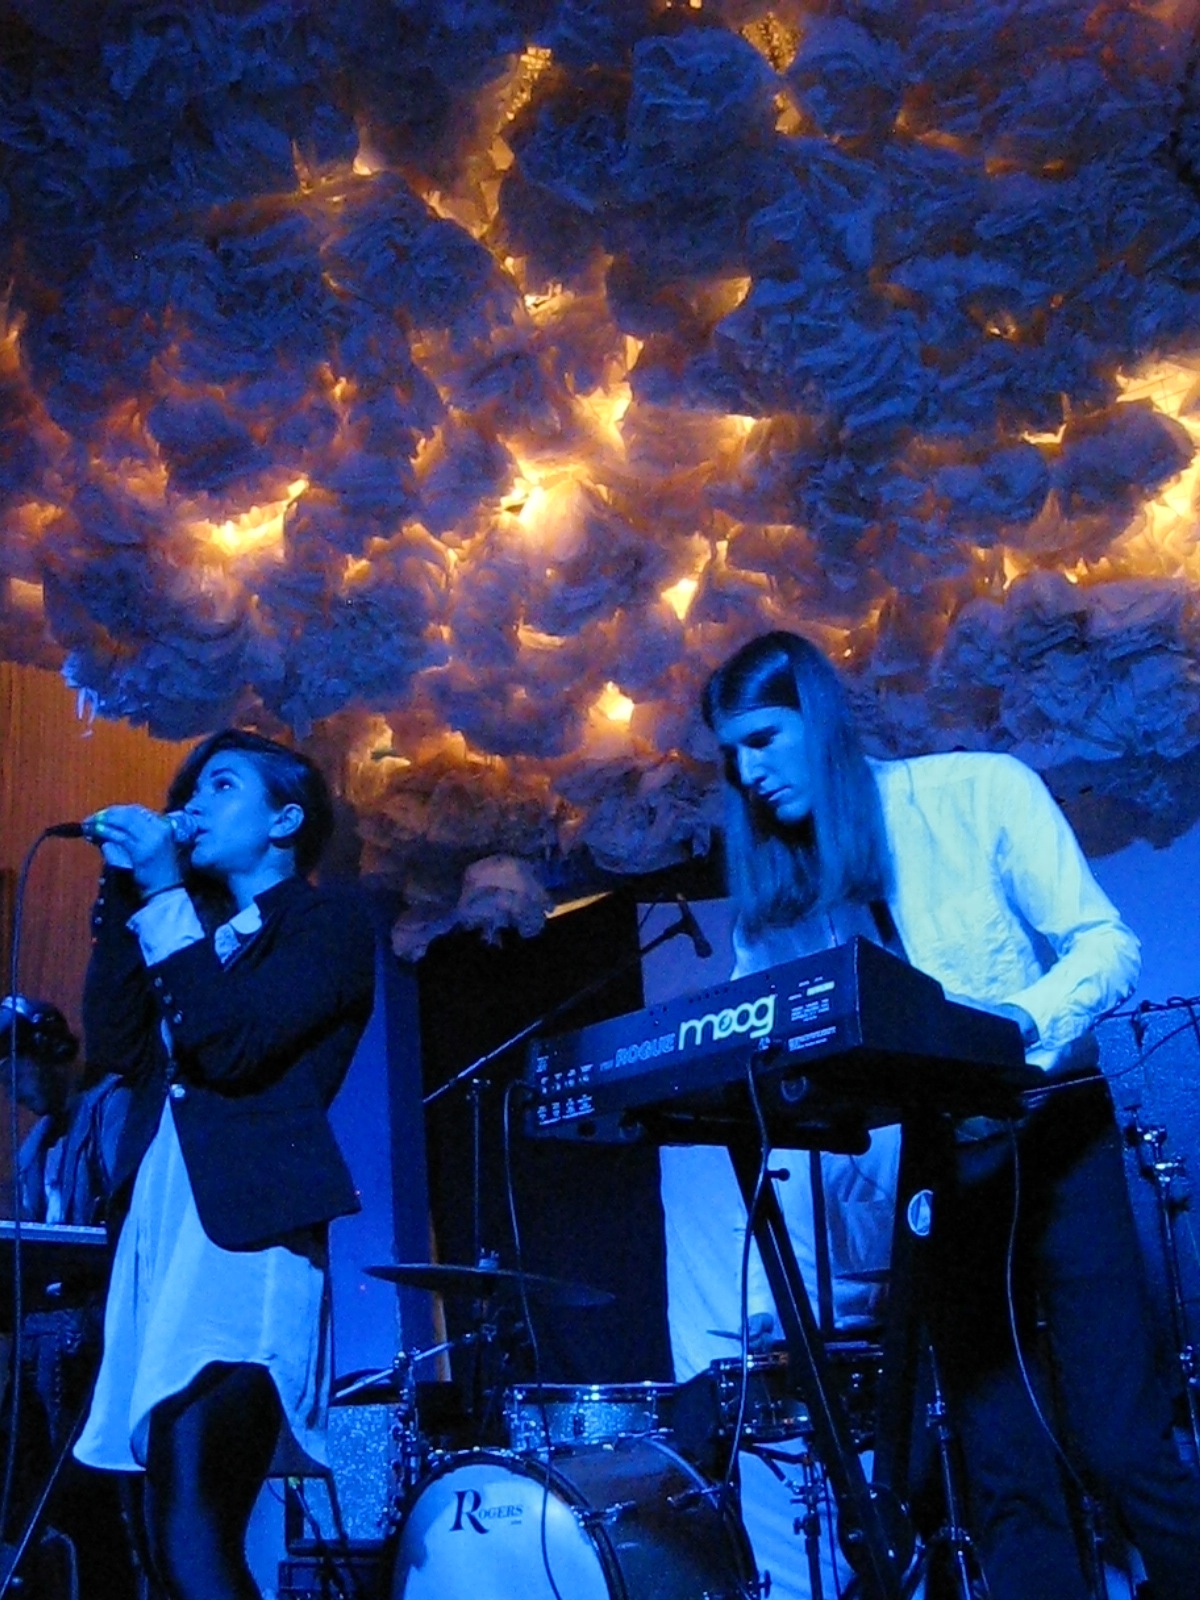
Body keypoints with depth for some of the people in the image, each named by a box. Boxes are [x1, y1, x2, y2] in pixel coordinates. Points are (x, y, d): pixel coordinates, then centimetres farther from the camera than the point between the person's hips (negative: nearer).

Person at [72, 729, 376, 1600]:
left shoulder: (329, 921, 1)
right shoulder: (193, 923, 23)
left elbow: (233, 1045, -15)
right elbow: (117, 1047, 10)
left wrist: (163, 896, -9)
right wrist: (124, 895, 7)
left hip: (247, 1234, -7)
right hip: (159, 1228, 8)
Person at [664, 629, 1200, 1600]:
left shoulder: (974, 791, -6)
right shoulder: (778, 879, 6)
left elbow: (1108, 946, -11)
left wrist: (1022, 1020, -30)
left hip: (1049, 1140, -4)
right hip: (934, 1167, 4)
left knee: (1120, 1441, -7)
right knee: (1002, 1469, 4)